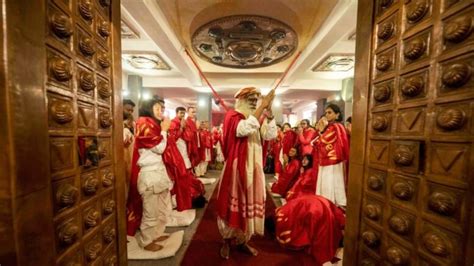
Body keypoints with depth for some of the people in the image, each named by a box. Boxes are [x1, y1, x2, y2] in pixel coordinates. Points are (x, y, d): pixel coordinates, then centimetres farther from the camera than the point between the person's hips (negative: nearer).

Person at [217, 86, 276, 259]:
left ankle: (243, 241, 34)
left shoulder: (257, 118, 12)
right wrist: (262, 107, -25)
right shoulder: (232, 116, -6)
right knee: (233, 203, 7)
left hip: (254, 169, 6)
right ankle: (227, 241, 30)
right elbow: (245, 129, -28)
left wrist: (269, 112, -13)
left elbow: (271, 135, -3)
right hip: (236, 168, -5)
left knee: (250, 203, 13)